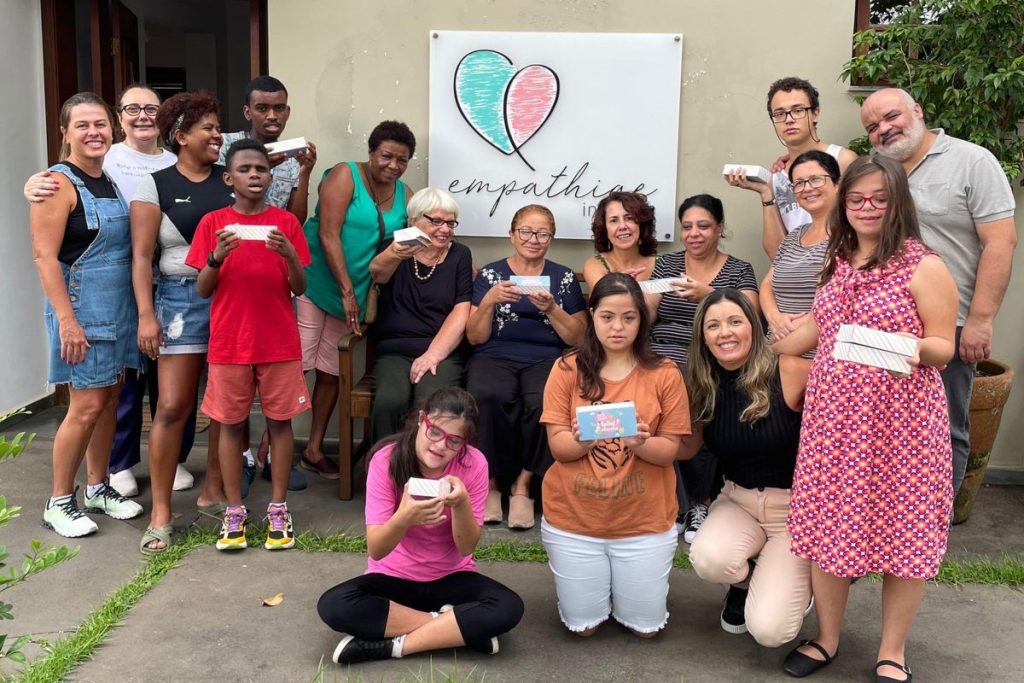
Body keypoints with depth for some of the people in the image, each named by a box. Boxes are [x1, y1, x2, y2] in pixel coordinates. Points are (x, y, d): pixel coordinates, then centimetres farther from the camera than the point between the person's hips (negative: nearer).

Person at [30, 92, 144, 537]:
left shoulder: (114, 178, 10)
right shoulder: (59, 183, -11)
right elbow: (45, 255, -16)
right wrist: (67, 320, -20)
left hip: (119, 307, 7)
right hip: (81, 309, -7)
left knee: (110, 399, 12)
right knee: (88, 405, -4)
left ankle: (97, 488, 27)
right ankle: (59, 502, 12)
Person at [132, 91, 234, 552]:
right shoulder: (155, 184, 2)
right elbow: (141, 256, -3)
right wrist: (146, 315, -10)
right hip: (182, 297, -3)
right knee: (173, 406, -5)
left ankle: (213, 492, 27)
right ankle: (160, 512, 7)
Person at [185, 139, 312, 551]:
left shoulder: (286, 223, 2)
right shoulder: (213, 223, 2)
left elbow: (300, 288, 0)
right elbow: (202, 290, 0)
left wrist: (289, 255, -19)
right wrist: (217, 257, -18)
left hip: (280, 343, 0)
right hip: (229, 344, 0)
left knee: (280, 421, 5)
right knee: (231, 424, 6)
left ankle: (278, 509, 15)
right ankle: (234, 511, 16)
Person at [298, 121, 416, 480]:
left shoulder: (404, 194, 8)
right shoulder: (344, 176, -9)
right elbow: (328, 236, -16)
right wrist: (347, 291, -17)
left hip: (353, 292, 6)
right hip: (316, 283, -5)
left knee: (332, 370, 9)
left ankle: (314, 449, 18)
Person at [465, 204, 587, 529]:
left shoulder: (564, 278, 15)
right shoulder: (489, 274, 13)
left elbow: (578, 338, 9)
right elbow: (475, 337, 8)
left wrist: (551, 308, -7)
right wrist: (489, 301, -9)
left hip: (545, 359, 0)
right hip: (494, 357, 0)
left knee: (544, 403, -35)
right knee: (490, 396, -36)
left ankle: (523, 484, -14)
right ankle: (491, 482, -14)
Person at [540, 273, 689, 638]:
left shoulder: (664, 374, -6)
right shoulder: (567, 369, -6)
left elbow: (670, 451, -6)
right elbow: (558, 446, -9)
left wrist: (640, 443, -28)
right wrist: (582, 440, -31)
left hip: (644, 519, 0)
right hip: (573, 516, 0)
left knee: (645, 625, 9)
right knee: (582, 625, 9)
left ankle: (628, 582, 41)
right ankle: (595, 581, 41)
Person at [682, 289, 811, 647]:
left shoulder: (791, 371, -19)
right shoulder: (703, 386, -4)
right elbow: (688, 448, 4)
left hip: (795, 506, -3)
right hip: (737, 500, 4)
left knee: (769, 630, -16)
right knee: (708, 559, -30)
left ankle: (795, 581, 22)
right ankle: (745, 582, 9)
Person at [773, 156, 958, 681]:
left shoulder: (924, 266, -6)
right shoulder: (836, 262, 11)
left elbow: (943, 348, -7)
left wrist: (914, 348, -27)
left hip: (900, 417, -5)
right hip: (834, 416, 5)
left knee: (902, 530, 5)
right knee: (827, 526, 9)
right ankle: (826, 639, 28)